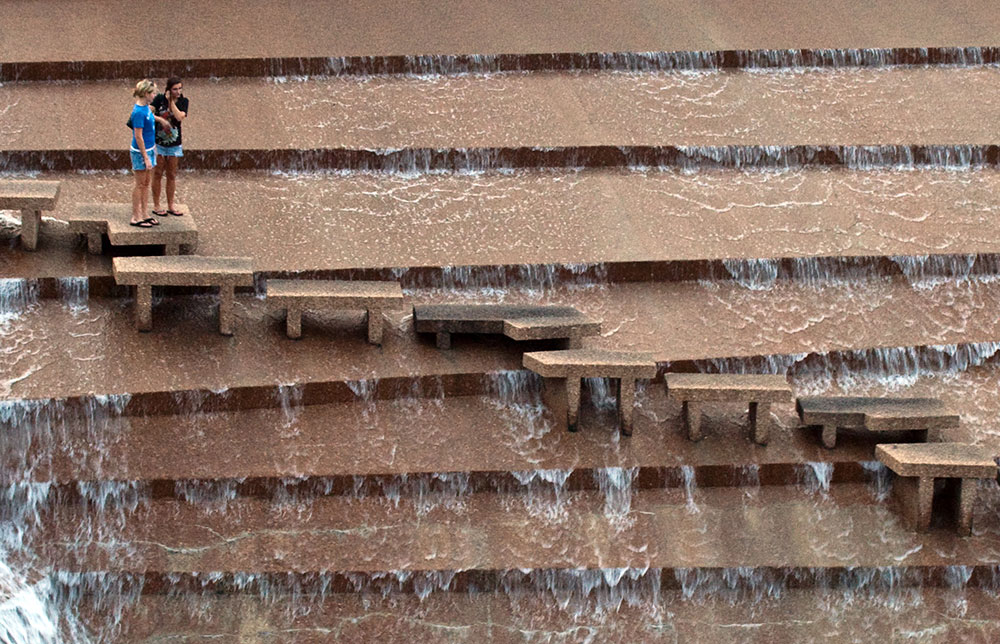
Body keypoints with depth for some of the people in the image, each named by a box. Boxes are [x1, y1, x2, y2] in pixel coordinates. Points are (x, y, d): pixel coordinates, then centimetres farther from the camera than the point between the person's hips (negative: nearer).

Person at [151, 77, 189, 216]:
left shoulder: (183, 101, -3)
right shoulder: (160, 99, -9)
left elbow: (180, 117, -18)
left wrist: (171, 101, -16)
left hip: (174, 144, 3)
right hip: (158, 142, -3)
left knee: (172, 175, 11)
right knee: (158, 174, 4)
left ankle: (171, 206, 22)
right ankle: (156, 206, 12)